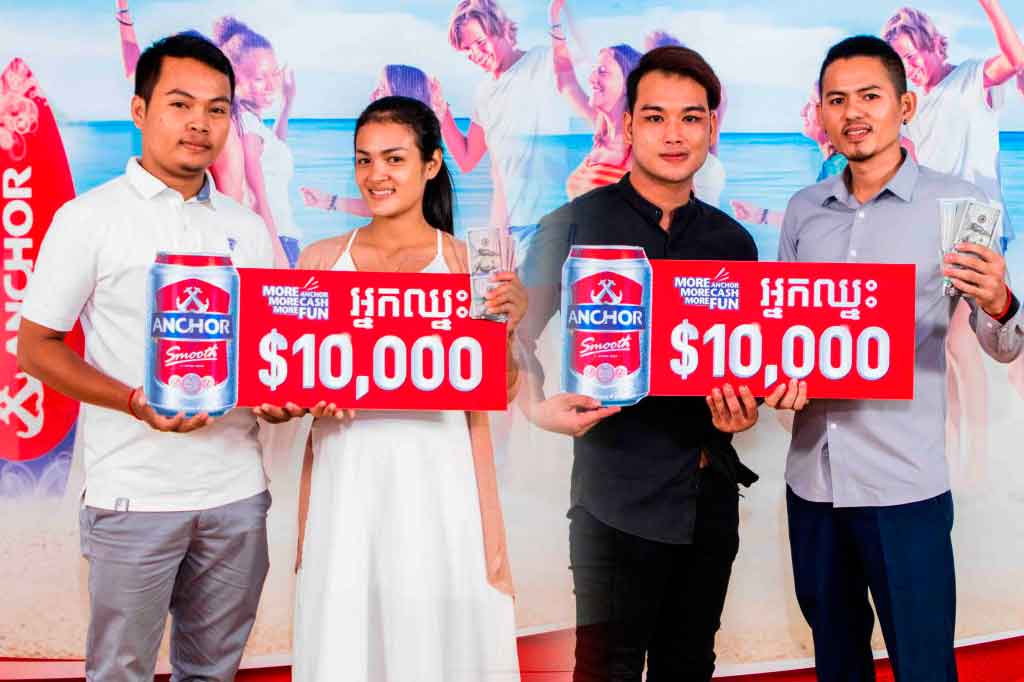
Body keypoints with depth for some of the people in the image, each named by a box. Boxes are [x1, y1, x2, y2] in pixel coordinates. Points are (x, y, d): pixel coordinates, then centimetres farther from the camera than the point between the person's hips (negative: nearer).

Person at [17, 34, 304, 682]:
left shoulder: (248, 228, 10)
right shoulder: (90, 218, -3)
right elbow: (35, 345, -3)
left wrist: (281, 396, -7)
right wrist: (135, 402, -19)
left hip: (237, 490, 4)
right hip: (135, 496, -4)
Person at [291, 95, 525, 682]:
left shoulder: (470, 262, 2)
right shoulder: (322, 260, 7)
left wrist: (508, 321, -15)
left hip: (435, 474, -1)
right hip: (346, 477, 2)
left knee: (434, 631, 5)